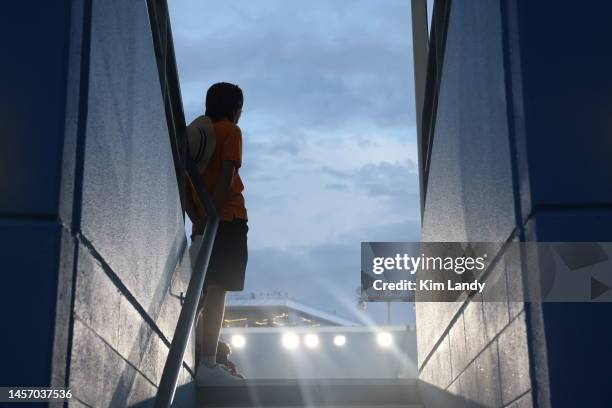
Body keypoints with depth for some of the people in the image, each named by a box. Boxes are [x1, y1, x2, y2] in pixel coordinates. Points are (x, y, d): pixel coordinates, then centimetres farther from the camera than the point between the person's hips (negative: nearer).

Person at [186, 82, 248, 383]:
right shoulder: (231, 131, -1)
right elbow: (227, 177, -15)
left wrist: (198, 219, 4)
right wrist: (213, 215, -18)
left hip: (203, 223, 8)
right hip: (227, 219, -7)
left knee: (203, 290, 12)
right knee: (218, 289, -12)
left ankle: (198, 356, 15)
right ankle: (208, 365, -17)